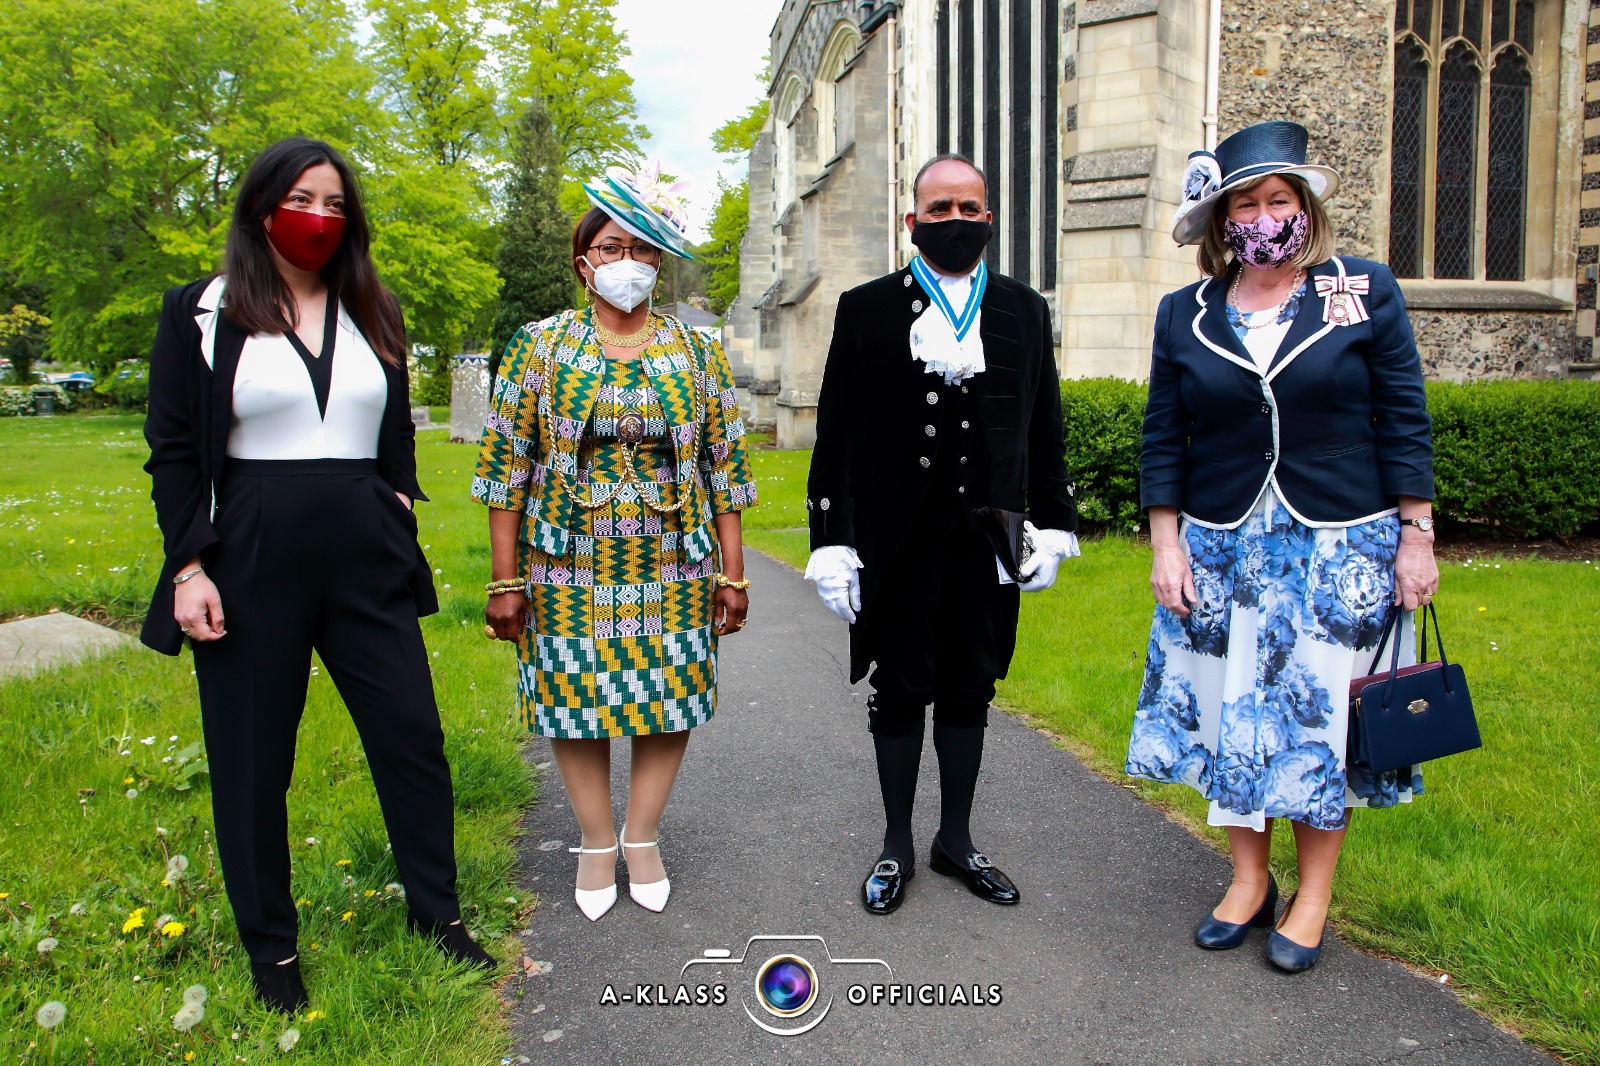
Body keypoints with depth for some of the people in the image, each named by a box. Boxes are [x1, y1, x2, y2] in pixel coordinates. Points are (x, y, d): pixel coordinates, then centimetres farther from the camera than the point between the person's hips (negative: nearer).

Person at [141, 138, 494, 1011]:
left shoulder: (372, 315, 13)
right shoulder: (200, 314, 2)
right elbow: (172, 452, -1)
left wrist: (398, 503, 7)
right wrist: (188, 566, -8)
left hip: (368, 562, 3)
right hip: (251, 562, -3)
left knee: (413, 736, 4)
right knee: (252, 759, 6)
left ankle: (438, 913, 23)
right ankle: (271, 949, 24)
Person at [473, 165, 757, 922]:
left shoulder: (698, 355, 5)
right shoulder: (539, 347, 2)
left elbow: (725, 468, 5)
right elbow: (506, 465, -1)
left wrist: (733, 573, 1)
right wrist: (504, 580, -5)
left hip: (672, 570, 1)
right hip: (570, 570, -1)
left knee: (671, 700, 6)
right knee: (575, 700, 6)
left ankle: (642, 836, 25)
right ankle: (596, 842, 25)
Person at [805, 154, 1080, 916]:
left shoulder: (1024, 311, 8)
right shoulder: (867, 309, 1)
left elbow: (1044, 430, 10)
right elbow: (835, 435, -2)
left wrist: (1052, 526, 4)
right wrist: (832, 542, -7)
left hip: (987, 537, 2)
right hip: (897, 539, -2)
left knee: (969, 690, 12)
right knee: (901, 692, 8)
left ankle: (956, 839, 28)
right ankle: (896, 845, 24)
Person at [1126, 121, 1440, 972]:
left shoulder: (1366, 293, 0)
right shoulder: (1184, 315, 4)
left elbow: (1404, 423, 0)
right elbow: (1163, 441, 4)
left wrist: (1416, 534, -3)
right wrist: (1165, 544, -1)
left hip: (1340, 545, -2)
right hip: (1223, 548, 2)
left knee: (1323, 711, 4)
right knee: (1231, 708, 7)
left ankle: (1313, 896, 21)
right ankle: (1248, 881, 25)